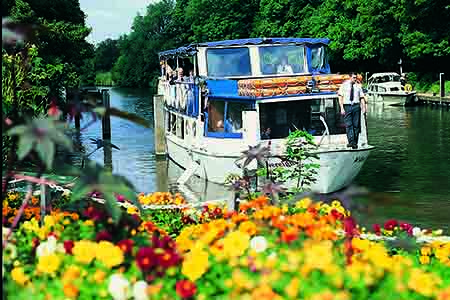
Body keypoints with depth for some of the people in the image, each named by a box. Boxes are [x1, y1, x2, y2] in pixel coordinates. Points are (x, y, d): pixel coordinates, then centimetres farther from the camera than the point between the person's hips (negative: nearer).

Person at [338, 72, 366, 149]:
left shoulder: (358, 86, 12)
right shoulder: (344, 85, 6)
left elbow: (362, 97, 10)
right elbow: (340, 97, 2)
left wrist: (364, 107, -4)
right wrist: (342, 108, -7)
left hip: (356, 106, 2)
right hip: (347, 106, -2)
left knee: (356, 125, 0)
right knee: (348, 125, -10)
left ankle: (355, 143, 3)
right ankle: (351, 141, -17)